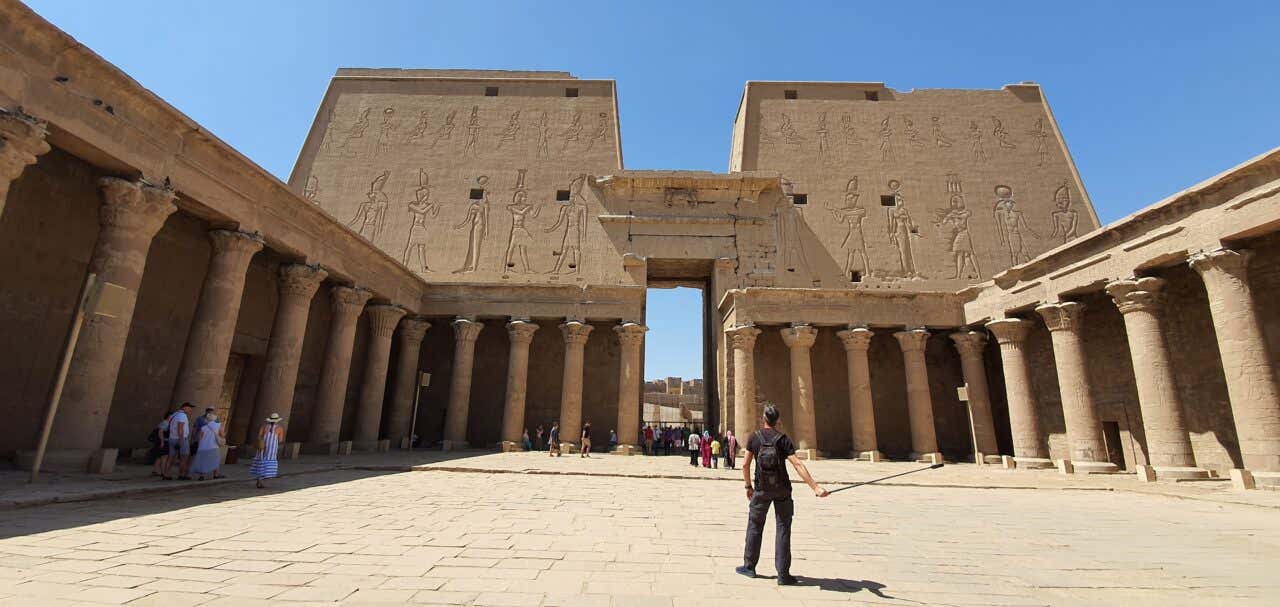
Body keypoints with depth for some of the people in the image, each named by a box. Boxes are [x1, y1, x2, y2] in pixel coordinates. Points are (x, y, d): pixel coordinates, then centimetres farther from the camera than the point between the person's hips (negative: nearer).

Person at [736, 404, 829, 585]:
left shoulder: (754, 437, -6)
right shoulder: (783, 439, -9)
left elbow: (745, 464, -5)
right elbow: (798, 465, -19)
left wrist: (748, 486, 8)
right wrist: (815, 487, -21)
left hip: (761, 490, 1)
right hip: (782, 490, -1)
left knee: (755, 526, 14)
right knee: (783, 529, 6)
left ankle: (749, 566, 24)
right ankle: (783, 574, 7)